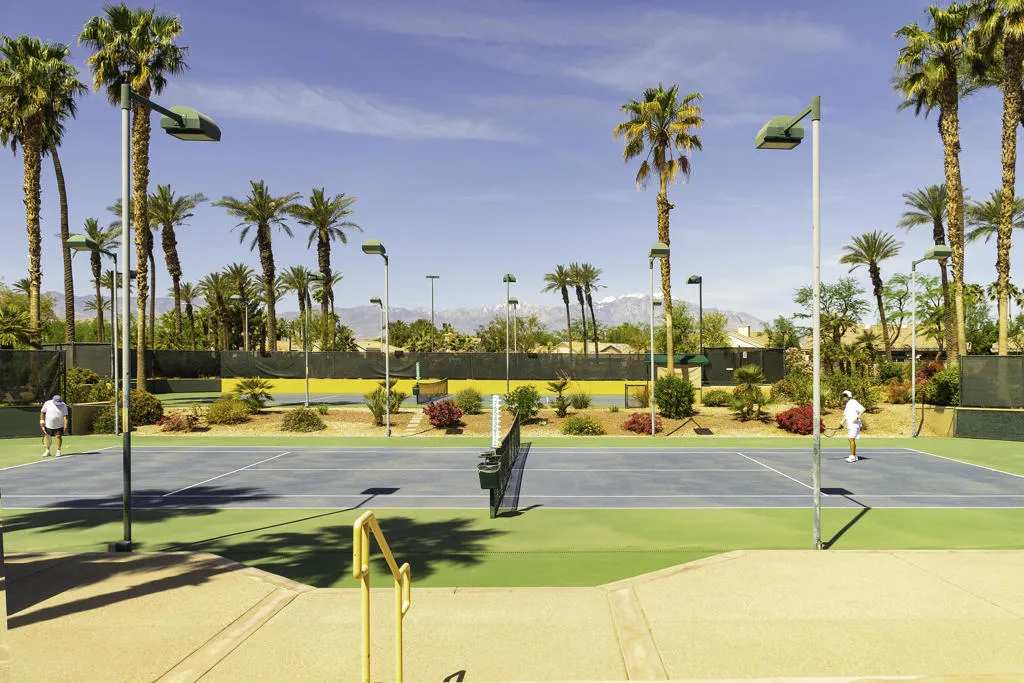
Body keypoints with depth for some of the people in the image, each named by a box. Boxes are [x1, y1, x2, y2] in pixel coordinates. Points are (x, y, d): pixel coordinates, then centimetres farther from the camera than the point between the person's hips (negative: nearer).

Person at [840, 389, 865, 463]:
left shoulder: (854, 402, -10)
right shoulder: (847, 405, 17)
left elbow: (863, 409, -17)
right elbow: (845, 415, 21)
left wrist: (857, 418, -23)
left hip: (854, 424, -9)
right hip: (849, 425, 9)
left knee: (852, 439, -12)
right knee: (851, 440, 9)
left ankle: (852, 456, -12)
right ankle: (854, 456, 15)